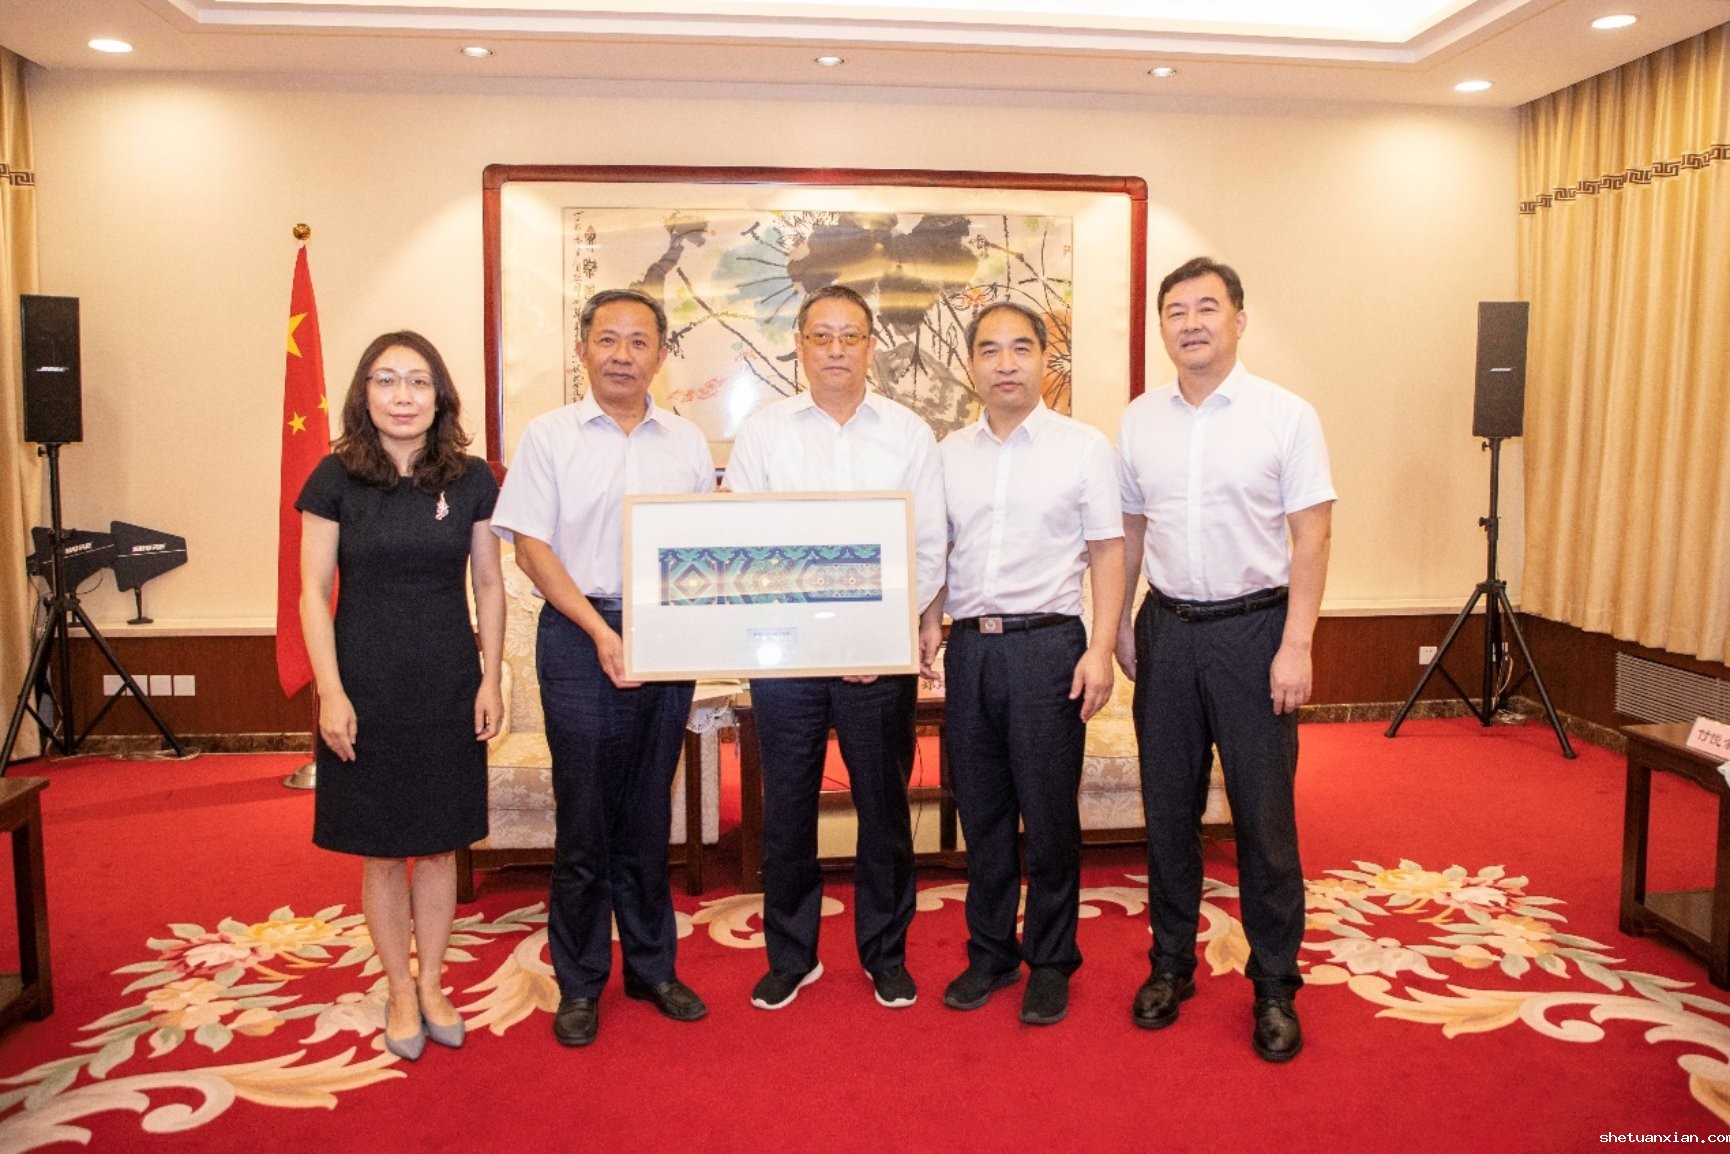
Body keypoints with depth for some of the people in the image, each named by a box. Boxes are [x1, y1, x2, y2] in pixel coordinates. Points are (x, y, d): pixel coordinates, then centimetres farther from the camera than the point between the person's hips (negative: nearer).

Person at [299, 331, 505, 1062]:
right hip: (367, 684, -1)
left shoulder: (470, 480, 0)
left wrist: (490, 679, 0)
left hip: (448, 684, 2)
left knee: (439, 843, 11)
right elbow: (313, 593, -4)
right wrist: (331, 692, -10)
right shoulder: (336, 479, -4)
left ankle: (432, 986, 28)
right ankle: (399, 991, 26)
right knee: (381, 850, 8)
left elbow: (489, 585, 5)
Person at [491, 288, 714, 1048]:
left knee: (648, 814, 12)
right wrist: (600, 631, -13)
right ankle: (578, 982, 18)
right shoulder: (549, 437, 1)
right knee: (583, 815, 3)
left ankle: (652, 966, 26)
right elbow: (532, 549, -4)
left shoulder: (687, 442, 9)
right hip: (580, 636, -2)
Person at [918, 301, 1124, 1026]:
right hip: (969, 646, 4)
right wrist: (928, 622, 0)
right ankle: (989, 953, 27)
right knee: (981, 811, 11)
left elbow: (1107, 553, -1)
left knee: (1049, 814, 3)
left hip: (1047, 644, -3)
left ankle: (1051, 964, 20)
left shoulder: (1083, 446, 1)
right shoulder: (949, 454, 11)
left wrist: (1100, 649, -9)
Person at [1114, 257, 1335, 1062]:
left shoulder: (1286, 415, -5)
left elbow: (1311, 538, -7)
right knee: (1168, 807, 12)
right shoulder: (1138, 420, 6)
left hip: (1253, 630, -3)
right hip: (1166, 629, 4)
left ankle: (1274, 986, 20)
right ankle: (1171, 964, 28)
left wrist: (1295, 646, -12)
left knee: (1264, 813, 4)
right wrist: (1118, 624, 10)